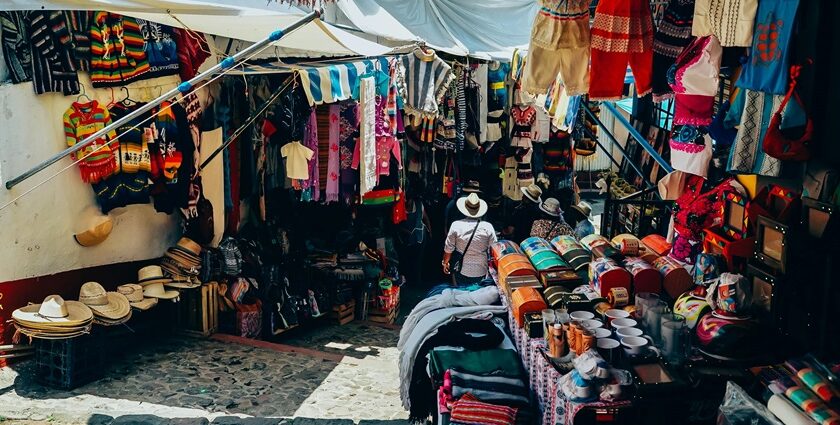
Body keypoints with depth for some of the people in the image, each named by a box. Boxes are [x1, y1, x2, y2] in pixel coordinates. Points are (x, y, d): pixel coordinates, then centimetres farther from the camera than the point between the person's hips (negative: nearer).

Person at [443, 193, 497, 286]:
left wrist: (445, 263, 14)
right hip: (481, 273, 1)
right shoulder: (487, 227, -12)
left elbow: (448, 250, -5)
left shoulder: (456, 225, -13)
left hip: (461, 272, 0)